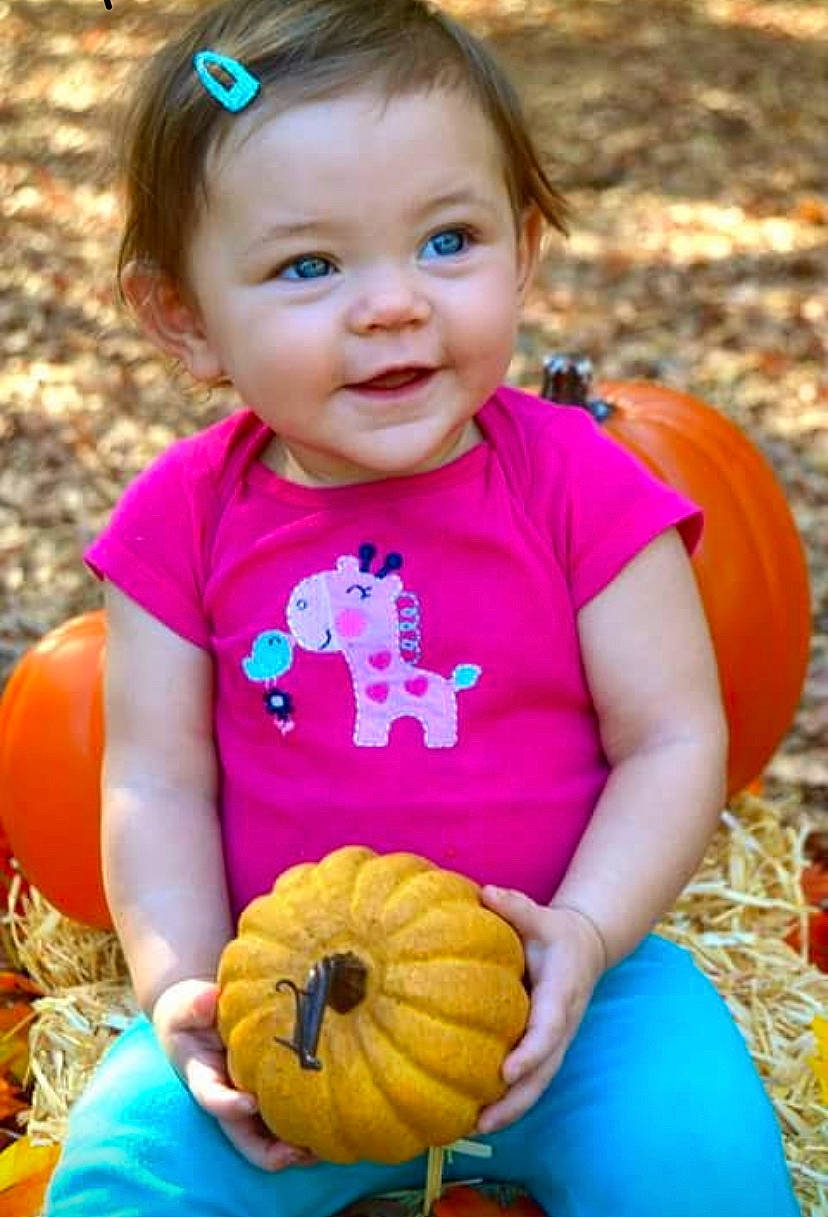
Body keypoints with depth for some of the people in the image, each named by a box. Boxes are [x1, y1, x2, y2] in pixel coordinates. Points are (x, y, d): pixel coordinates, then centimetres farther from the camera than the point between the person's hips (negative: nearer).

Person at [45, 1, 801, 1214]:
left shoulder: (578, 484, -7)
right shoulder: (186, 518, -3)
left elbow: (673, 739, -6)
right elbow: (158, 783, -2)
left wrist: (584, 935, -20)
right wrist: (182, 990, -15)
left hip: (555, 981, -1)